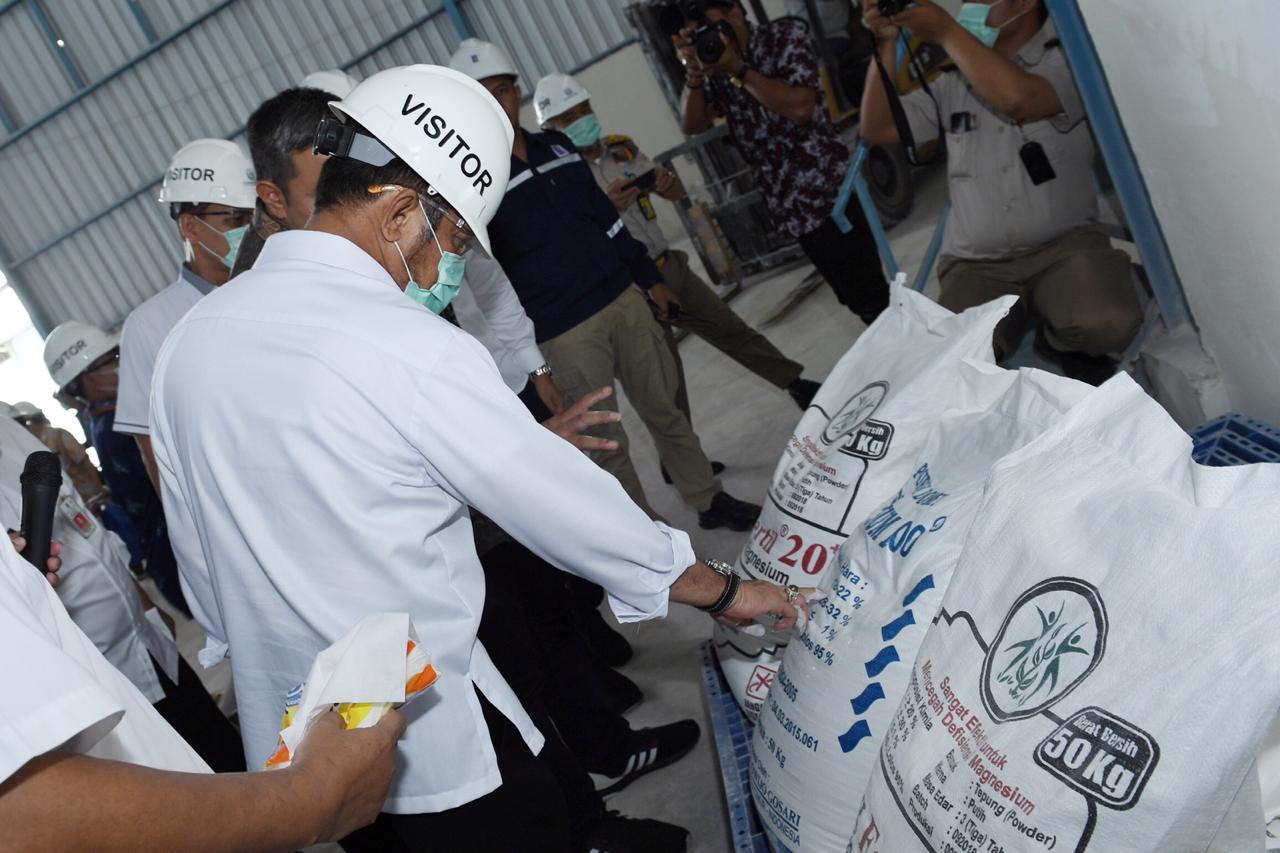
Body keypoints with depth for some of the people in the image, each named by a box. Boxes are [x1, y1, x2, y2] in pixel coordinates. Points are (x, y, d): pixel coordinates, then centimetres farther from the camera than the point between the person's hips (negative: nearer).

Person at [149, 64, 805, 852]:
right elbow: (570, 508, -15)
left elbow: (202, 570, 10)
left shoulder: (187, 341, 1)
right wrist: (727, 591, -2)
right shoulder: (415, 352, -21)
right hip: (436, 748, -7)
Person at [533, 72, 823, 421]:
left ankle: (798, 385, 30)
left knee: (733, 330, 14)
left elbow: (678, 193, 11)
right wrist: (605, 208, -29)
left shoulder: (620, 148, 5)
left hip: (671, 268, 6)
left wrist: (665, 181, -11)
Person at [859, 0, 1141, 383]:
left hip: (1066, 245, -2)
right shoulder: (953, 84, 14)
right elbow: (878, 128, 7)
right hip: (976, 265, 3)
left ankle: (1060, 337, 2)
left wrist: (947, 32, -13)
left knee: (1108, 323, -34)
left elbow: (1018, 97, -21)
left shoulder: (1065, 61, 1)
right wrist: (885, 45, -3)